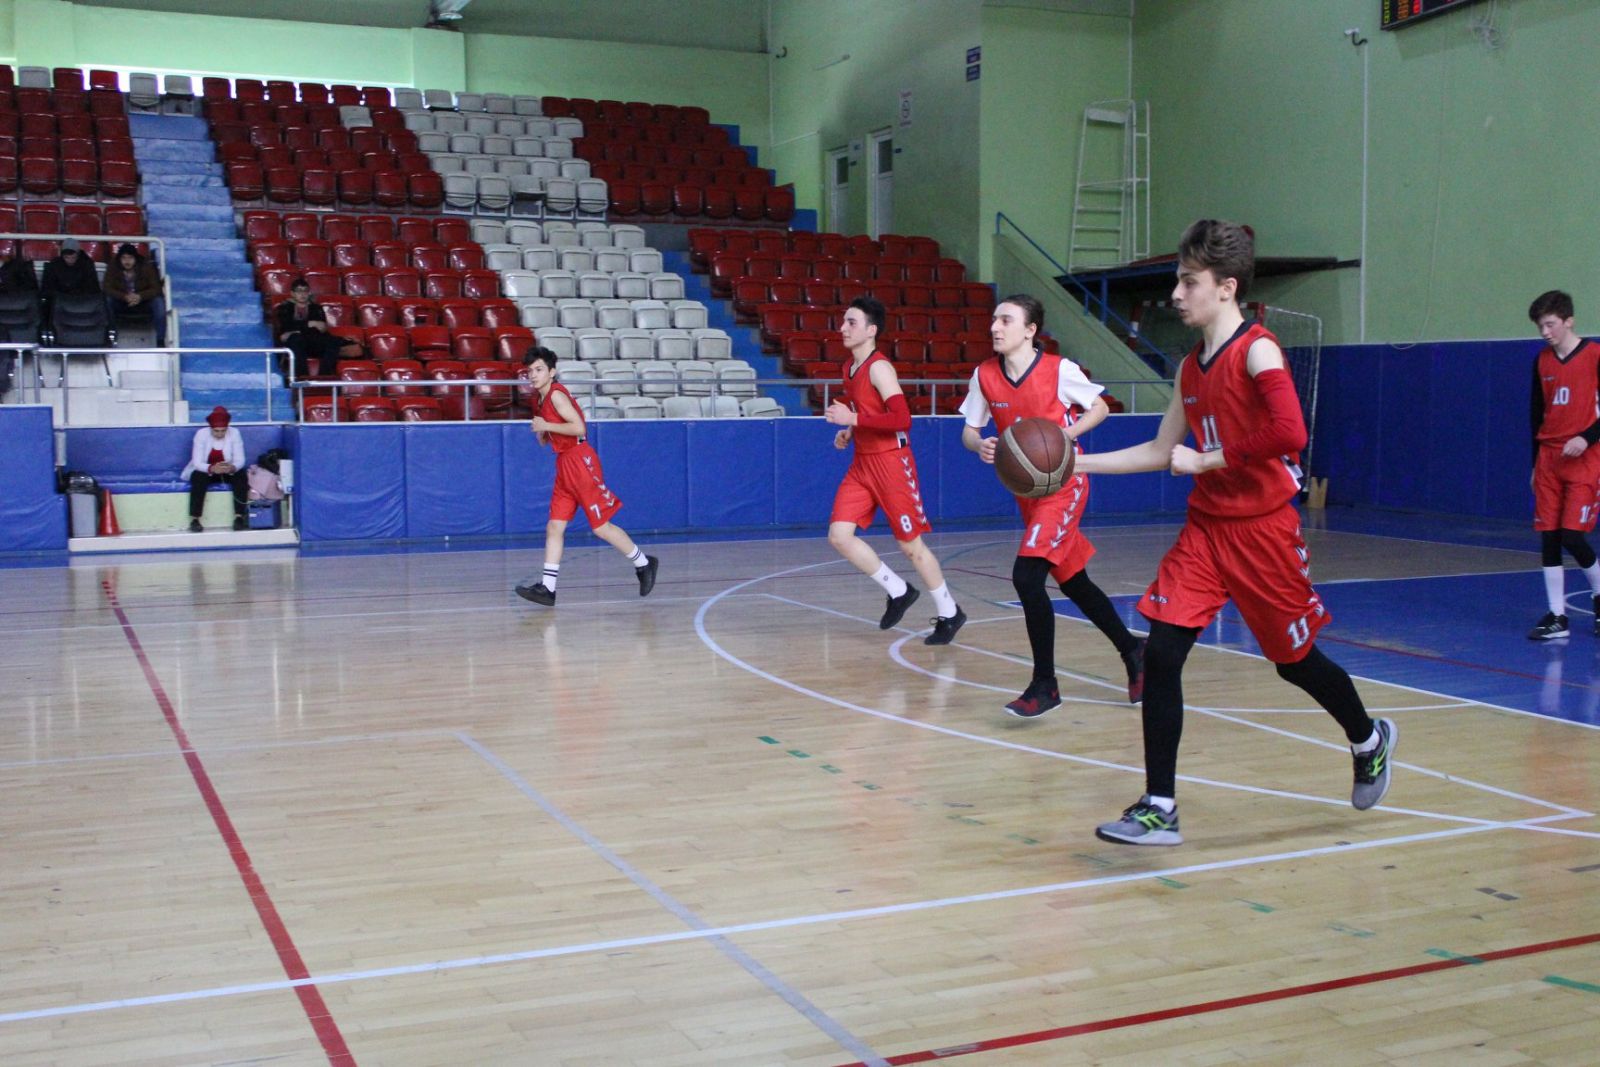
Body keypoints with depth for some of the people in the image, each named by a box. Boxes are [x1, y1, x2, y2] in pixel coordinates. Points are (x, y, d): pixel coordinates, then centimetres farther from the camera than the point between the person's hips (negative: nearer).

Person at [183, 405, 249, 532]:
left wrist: (232, 467, -42)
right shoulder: (201, 434, -18)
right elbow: (197, 462, -23)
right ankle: (194, 519, -33)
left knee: (241, 475, -29)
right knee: (198, 477, -33)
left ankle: (239, 516, -27)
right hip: (205, 470, -1)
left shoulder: (234, 433, -15)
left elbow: (240, 460, -18)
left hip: (229, 471, 1)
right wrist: (211, 468, -44)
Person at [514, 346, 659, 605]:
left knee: (601, 526, -4)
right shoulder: (539, 399, 14)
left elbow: (579, 427, -22)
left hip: (579, 462, -9)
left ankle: (644, 564, 12)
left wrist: (546, 426, -19)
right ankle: (547, 588, 2)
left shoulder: (556, 394, -13)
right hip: (564, 464, 9)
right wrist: (542, 434, 4)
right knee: (554, 527, 3)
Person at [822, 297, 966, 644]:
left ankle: (950, 613, 18)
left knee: (910, 545, 0)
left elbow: (902, 419, -26)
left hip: (891, 462, -8)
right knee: (839, 535, -3)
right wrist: (848, 432, 8)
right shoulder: (850, 367, 10)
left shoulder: (880, 368, -16)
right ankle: (898, 592, 14)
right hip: (862, 463, 8)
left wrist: (854, 419, -26)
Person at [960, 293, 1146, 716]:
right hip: (1026, 490, 6)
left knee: (1026, 576, -20)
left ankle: (1044, 685, -9)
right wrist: (980, 445, -19)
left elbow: (1100, 408, -2)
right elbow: (969, 430, 4)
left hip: (1063, 486, -6)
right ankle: (1131, 650, 36)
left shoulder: (1059, 369, -14)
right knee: (1073, 581, 15)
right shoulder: (985, 375, -3)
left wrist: (1066, 433, -19)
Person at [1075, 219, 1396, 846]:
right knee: (1160, 655, -7)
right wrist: (1078, 463, 8)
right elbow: (1163, 451, 15)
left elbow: (1289, 434, -27)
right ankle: (1160, 810, -1)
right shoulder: (1191, 367, 10)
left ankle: (1369, 743, 42)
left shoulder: (1257, 351, -13)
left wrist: (1206, 460, -17)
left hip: (1262, 530, -6)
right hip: (1205, 528, 6)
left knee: (1295, 659, 10)